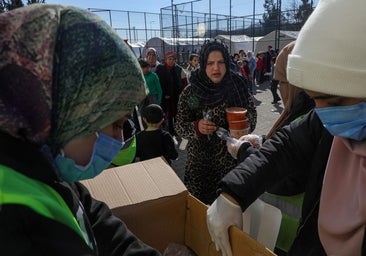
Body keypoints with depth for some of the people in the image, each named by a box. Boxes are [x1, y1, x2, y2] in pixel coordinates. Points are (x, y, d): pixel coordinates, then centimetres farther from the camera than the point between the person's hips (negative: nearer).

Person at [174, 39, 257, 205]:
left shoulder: (237, 86, -4)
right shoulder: (190, 92, -6)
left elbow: (251, 114, 6)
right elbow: (179, 127, -2)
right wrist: (196, 127, -22)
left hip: (231, 160, 1)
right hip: (200, 162, 0)